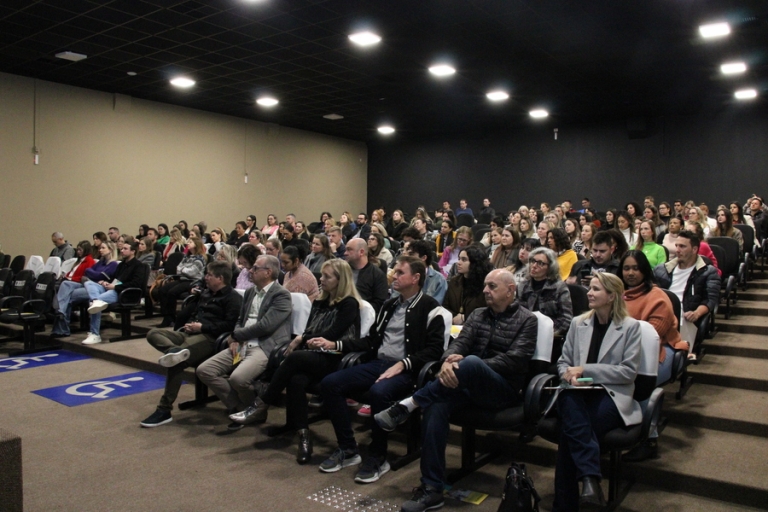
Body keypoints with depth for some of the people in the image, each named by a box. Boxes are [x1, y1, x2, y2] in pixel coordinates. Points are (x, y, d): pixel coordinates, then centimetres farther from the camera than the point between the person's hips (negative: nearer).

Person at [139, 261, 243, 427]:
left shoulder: (233, 298, -1)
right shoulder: (205, 292, 27)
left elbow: (231, 324, -15)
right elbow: (189, 311, 29)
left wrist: (203, 327, -14)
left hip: (209, 337, -9)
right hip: (187, 332, 9)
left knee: (176, 361, -29)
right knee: (153, 333, -13)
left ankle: (165, 409, -21)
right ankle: (174, 351, -46)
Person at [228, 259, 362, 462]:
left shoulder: (349, 304, -1)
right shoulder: (319, 302, 21)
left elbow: (330, 334, -9)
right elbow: (307, 332, 15)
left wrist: (301, 339, -1)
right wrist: (300, 340, -8)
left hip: (333, 359, -6)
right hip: (310, 356, 6)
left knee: (294, 357, -33)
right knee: (296, 380, -31)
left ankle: (262, 405, -19)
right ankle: (302, 434, -27)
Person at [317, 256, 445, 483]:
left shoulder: (429, 308, -4)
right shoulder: (389, 305, 19)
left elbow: (434, 349, -12)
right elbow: (372, 340, 21)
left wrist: (401, 364, -21)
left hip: (407, 370, -7)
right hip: (378, 363, 8)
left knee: (378, 391, -37)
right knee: (330, 383, -10)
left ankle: (377, 457, -15)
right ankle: (347, 449, 0)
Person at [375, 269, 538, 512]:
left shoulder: (527, 320, 2)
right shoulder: (478, 314, 17)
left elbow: (514, 360, -11)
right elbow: (460, 343, 3)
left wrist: (468, 366, -19)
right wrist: (448, 361, -22)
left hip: (504, 389, -4)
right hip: (471, 385, 4)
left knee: (471, 362, -37)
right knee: (436, 406, -29)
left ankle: (408, 405, -29)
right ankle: (432, 489, -25)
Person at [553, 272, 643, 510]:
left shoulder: (630, 326, 4)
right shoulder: (578, 323, 16)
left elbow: (629, 371, -4)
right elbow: (563, 361, 18)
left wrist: (586, 370, -11)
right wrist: (570, 375, -8)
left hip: (611, 395, -3)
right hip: (577, 393, 3)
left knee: (570, 428, -31)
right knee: (570, 403, -36)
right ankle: (590, 477, -41)